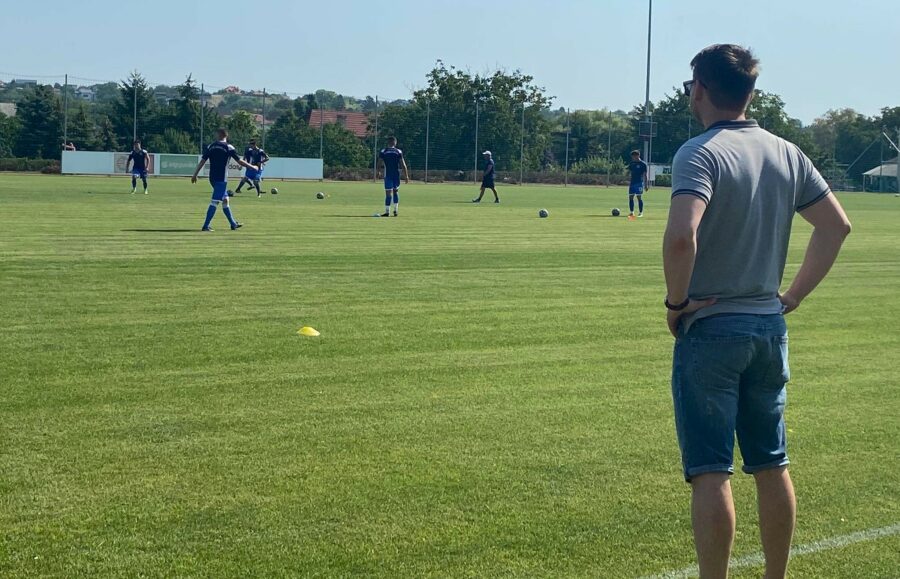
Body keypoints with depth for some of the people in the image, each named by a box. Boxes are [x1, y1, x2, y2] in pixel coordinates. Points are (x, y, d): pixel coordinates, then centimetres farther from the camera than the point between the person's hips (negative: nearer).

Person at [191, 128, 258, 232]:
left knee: (225, 200, 17)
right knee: (215, 202, -8)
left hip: (212, 178, 6)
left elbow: (202, 161, 4)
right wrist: (253, 167, 10)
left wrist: (195, 175, 9)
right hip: (221, 179, -6)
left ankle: (233, 224, 24)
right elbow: (240, 162, -3)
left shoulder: (210, 147, 7)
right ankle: (205, 226, -15)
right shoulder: (228, 148, -6)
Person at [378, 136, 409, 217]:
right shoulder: (398, 152, 1)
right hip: (396, 174, 1)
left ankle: (387, 211, -4)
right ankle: (396, 210, 12)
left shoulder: (383, 152, 0)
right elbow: (403, 165, -1)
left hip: (388, 175, -1)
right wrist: (406, 176, 2)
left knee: (388, 193, -2)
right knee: (396, 191, 16)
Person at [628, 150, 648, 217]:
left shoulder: (643, 164, -3)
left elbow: (645, 175, -4)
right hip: (632, 183, 5)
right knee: (631, 197, 2)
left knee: (639, 197, -5)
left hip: (639, 183, -5)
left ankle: (640, 213, 1)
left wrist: (646, 184, -9)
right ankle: (632, 212, 9)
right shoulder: (631, 163, 12)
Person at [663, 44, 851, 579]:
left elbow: (681, 236, -28)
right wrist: (795, 295, 12)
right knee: (772, 466, 15)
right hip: (770, 327, 7)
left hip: (709, 329, -6)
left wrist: (677, 300, -14)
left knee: (711, 473, -2)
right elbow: (837, 224, 9)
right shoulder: (786, 153, 7)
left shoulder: (700, 153, -14)